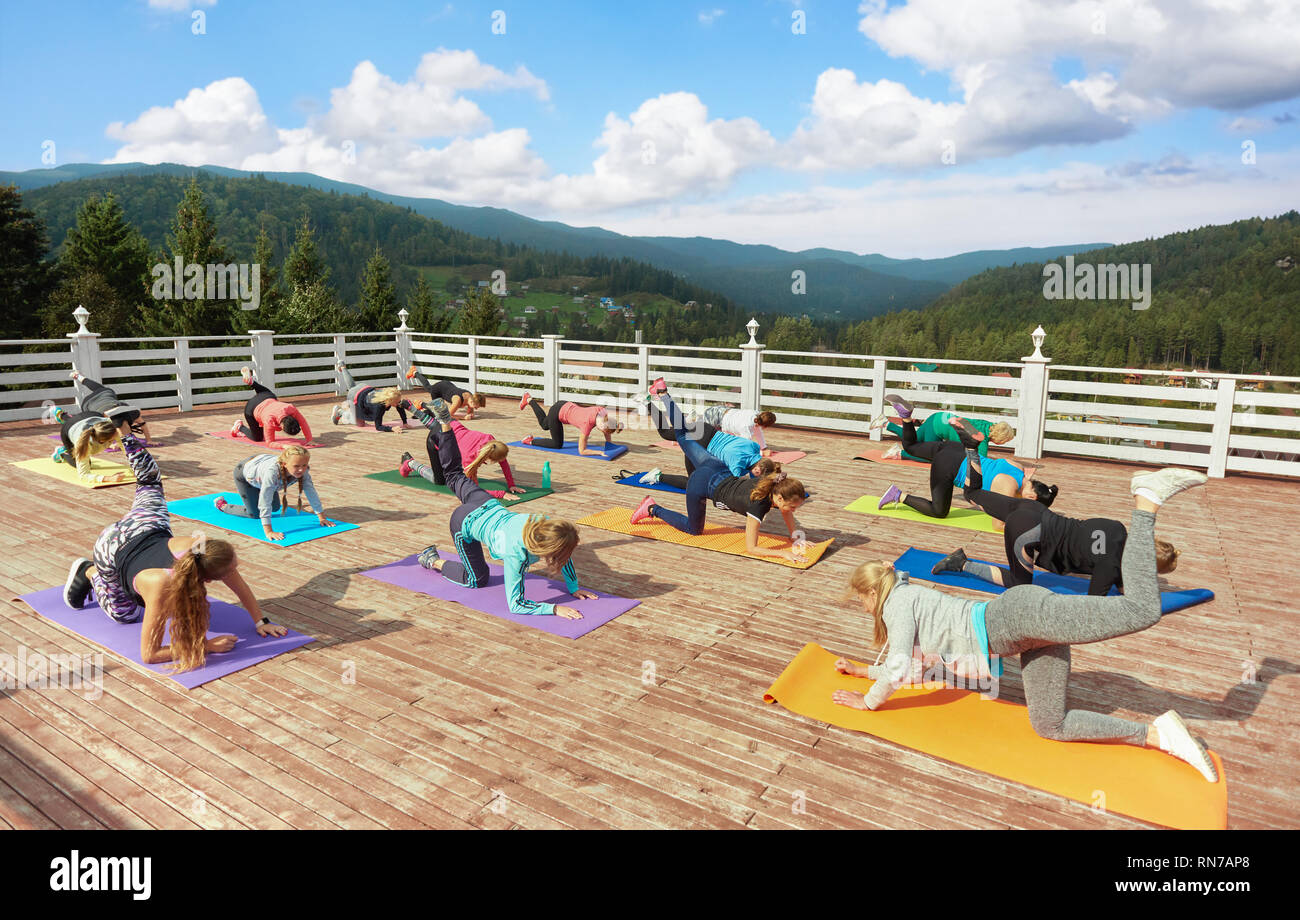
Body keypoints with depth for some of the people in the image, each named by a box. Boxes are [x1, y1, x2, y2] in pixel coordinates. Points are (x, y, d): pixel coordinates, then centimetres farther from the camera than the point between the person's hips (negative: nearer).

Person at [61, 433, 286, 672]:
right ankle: (88, 572, 34)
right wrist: (207, 646, -40)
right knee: (125, 613, 19)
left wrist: (261, 621, -17)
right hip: (113, 548, -3)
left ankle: (128, 439, 53)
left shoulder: (199, 546, -38)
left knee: (150, 485, 35)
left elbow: (240, 587, -19)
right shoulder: (161, 588, -47)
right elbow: (148, 655, -39)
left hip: (153, 528, 3)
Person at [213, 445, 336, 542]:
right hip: (244, 472, -6)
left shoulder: (302, 471, -33)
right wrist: (268, 532, -47)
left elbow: (311, 492, -23)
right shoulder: (272, 472, -49)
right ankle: (222, 505, 21)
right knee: (254, 514, -3)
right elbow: (265, 503, -46)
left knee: (276, 508, 18)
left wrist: (322, 517, -21)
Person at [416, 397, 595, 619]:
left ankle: (445, 422, 36)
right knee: (477, 580, 10)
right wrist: (554, 608, -40)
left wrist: (574, 588, -3)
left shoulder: (548, 525, -27)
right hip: (466, 523, -5)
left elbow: (565, 558, -4)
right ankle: (432, 560, 24)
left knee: (455, 475, 30)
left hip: (491, 507, 5)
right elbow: (515, 604, -35)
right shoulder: (516, 554, -41)